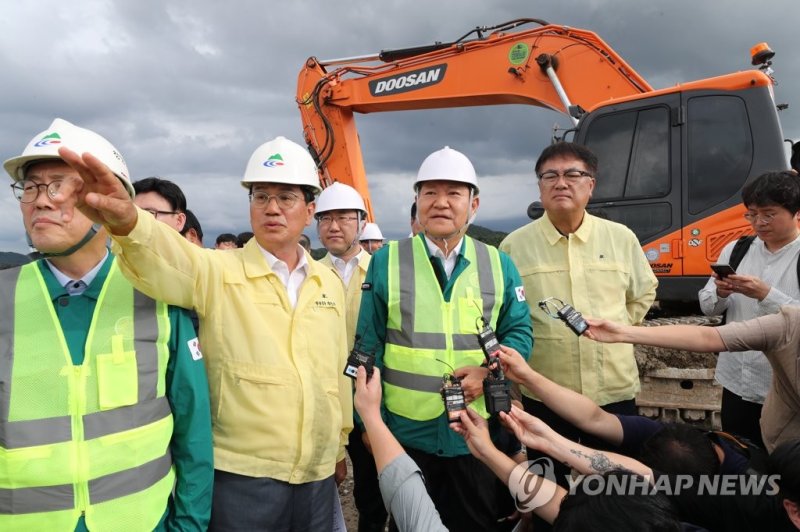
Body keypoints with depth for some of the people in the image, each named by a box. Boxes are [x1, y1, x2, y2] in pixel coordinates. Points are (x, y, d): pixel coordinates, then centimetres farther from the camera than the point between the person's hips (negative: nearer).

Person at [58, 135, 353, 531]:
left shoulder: (330, 284, 5)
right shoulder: (219, 273, -8)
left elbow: (338, 368, 11)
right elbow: (170, 260, -30)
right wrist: (127, 222, -51)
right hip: (242, 475, -4)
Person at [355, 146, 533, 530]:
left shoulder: (498, 264, 1)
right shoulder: (387, 261, -4)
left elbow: (519, 332, 4)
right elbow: (369, 346, -2)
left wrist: (489, 371, -15)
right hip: (406, 430, -1)